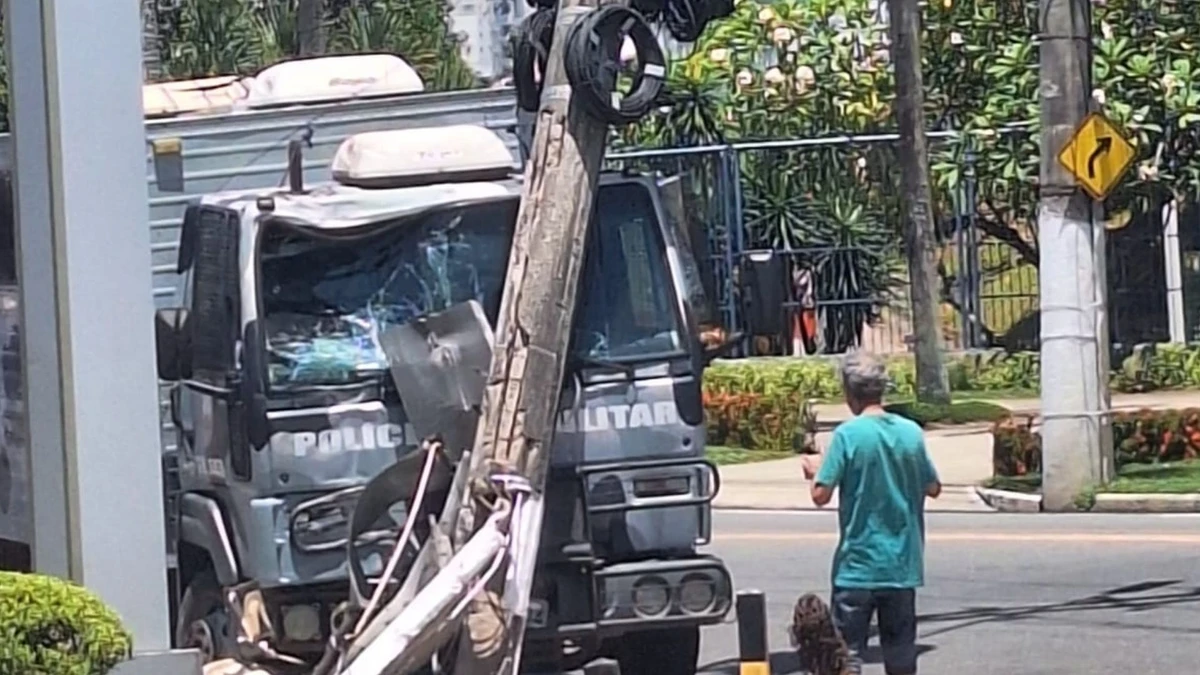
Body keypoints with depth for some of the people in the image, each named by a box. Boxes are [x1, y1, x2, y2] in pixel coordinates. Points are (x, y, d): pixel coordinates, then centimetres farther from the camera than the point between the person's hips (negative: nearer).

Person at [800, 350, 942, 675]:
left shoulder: (848, 434, -12)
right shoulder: (911, 432, 1)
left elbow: (821, 495, -14)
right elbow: (933, 488, 10)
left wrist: (816, 471, 6)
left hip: (858, 563, -4)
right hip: (902, 563, 4)